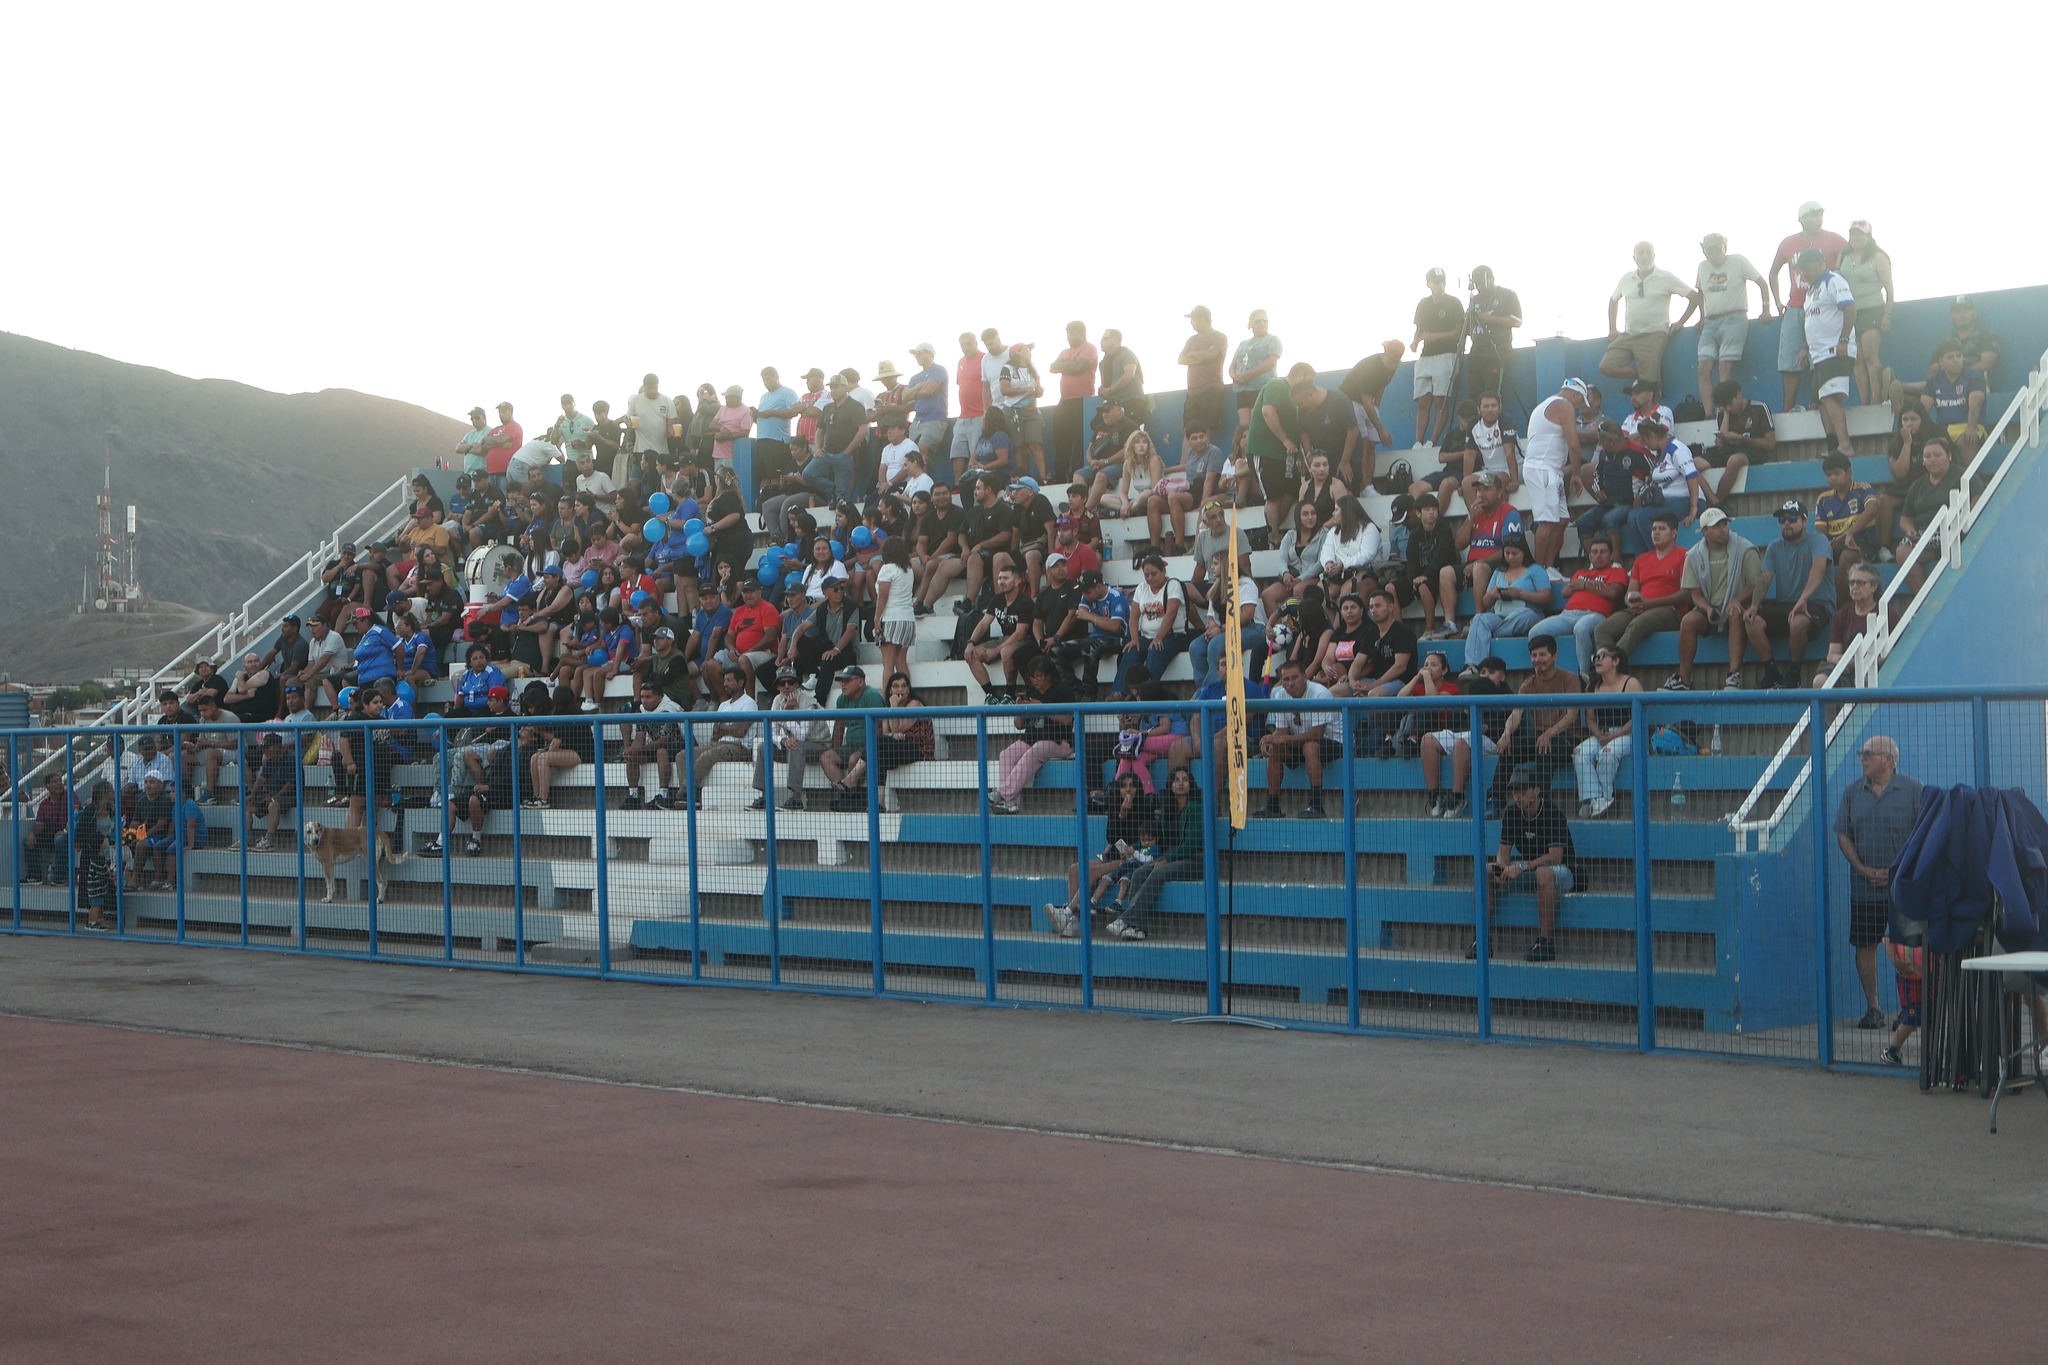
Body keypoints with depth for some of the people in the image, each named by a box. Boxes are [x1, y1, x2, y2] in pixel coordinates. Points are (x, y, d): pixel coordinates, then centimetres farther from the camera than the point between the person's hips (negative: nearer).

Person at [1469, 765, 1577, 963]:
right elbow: (1504, 851, 1)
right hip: (1528, 869, 7)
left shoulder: (1552, 813, -20)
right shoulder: (1511, 813, -1)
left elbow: (1555, 857, -26)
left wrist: (1522, 867, -31)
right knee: (1487, 872, -11)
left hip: (1561, 870, -7)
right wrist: (1502, 867, -22)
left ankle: (1546, 943, -36)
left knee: (1544, 873, -41)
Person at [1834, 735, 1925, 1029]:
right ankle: (1873, 1009, 13)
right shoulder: (1852, 792, 9)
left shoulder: (1912, 789, -1)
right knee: (1865, 945, 4)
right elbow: (1843, 836, 8)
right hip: (1864, 887, 3)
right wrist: (1864, 869, -6)